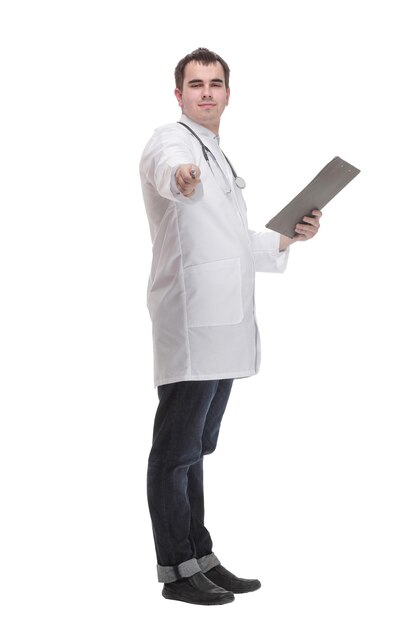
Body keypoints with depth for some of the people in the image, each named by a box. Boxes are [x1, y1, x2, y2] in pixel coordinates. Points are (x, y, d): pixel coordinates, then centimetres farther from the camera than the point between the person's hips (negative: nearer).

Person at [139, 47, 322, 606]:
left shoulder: (219, 159, 23)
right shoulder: (173, 141, -5)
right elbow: (167, 165, -32)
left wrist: (289, 237, 15)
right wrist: (181, 174, -55)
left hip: (222, 325, 9)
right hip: (189, 323, -9)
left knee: (196, 449, 16)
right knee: (176, 450, -2)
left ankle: (200, 558, 24)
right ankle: (176, 571, 5)